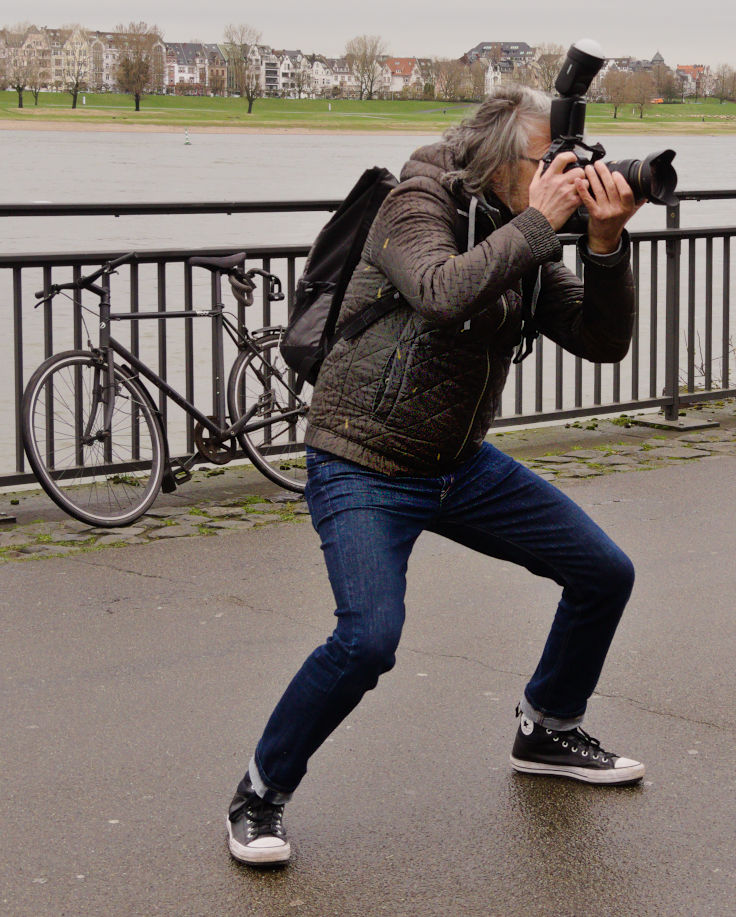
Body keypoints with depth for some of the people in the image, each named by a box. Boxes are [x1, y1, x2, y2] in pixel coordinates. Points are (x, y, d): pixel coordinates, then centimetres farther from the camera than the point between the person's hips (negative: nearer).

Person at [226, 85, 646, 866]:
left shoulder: (524, 242, 4)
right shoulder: (417, 205, -16)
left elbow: (603, 343, 0)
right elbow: (444, 293, -36)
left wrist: (606, 242, -14)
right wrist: (536, 223, -28)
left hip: (463, 465, 8)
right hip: (364, 469, -8)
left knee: (605, 573, 9)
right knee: (369, 636, -28)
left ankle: (547, 731, 32)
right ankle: (259, 795, -6)